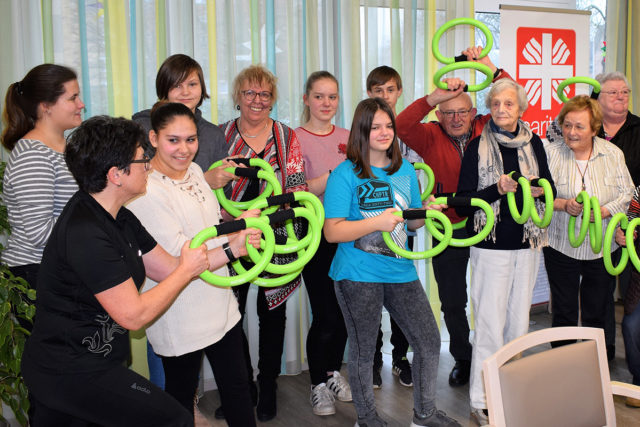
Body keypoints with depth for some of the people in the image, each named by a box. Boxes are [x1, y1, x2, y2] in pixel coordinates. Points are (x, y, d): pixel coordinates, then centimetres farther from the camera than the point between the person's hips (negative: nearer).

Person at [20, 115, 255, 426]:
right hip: (72, 371, -10)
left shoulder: (120, 220, 7)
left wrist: (234, 248, 2)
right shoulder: (85, 235, -25)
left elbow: (170, 269, 9)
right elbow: (134, 315, -23)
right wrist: (187, 270, -12)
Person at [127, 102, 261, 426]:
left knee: (236, 387, 17)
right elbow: (177, 253, -23)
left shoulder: (194, 170, 5)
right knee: (181, 392, 12)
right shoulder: (145, 190, -20)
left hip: (219, 302, 7)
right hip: (180, 314, -7)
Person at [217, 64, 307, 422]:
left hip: (276, 239, 0)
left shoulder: (287, 137, 4)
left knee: (273, 312, 10)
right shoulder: (221, 135, 4)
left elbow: (298, 187, 3)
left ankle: (268, 387, 26)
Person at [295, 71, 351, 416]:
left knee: (344, 309, 11)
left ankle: (333, 371, 32)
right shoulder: (296, 138, -4)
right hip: (315, 235, -4)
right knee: (325, 314, -3)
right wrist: (336, 174, -21)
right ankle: (318, 384, 17)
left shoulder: (347, 138, 10)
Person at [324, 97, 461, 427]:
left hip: (401, 271, 5)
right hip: (358, 276, -5)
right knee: (363, 351, 8)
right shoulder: (345, 174, -8)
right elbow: (332, 232, -14)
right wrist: (376, 222, -24)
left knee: (429, 342, 9)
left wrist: (426, 212, -5)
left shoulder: (406, 170, 9)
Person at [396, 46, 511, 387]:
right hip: (449, 229, 0)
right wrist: (435, 97, -29)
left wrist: (491, 69, -18)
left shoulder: (486, 129, 0)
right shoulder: (431, 137, -3)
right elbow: (401, 127, -20)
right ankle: (462, 360, 33)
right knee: (452, 302, 13)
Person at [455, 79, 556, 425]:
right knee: (490, 323, -5)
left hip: (527, 244, 4)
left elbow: (550, 188, 16)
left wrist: (540, 188, -6)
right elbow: (462, 203, -8)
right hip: (491, 245, -4)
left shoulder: (533, 144, 7)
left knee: (519, 320, 12)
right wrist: (497, 190, -21)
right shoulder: (477, 146, -5)